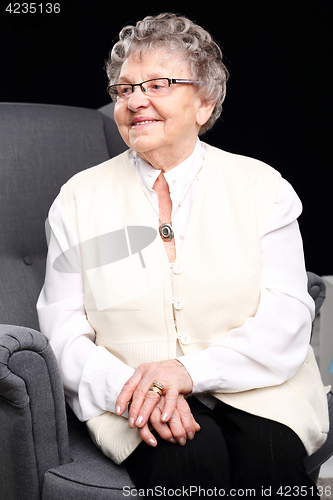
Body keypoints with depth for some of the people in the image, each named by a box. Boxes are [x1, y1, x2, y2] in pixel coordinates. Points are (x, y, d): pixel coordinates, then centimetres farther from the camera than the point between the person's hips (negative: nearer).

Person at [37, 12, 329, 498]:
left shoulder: (262, 187, 5)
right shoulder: (80, 198, 7)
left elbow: (286, 318, -4)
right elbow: (62, 329, 3)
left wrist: (190, 370, -20)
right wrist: (125, 384, -18)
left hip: (250, 388, 1)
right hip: (129, 396, 0)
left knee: (272, 452, -29)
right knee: (192, 453, -30)